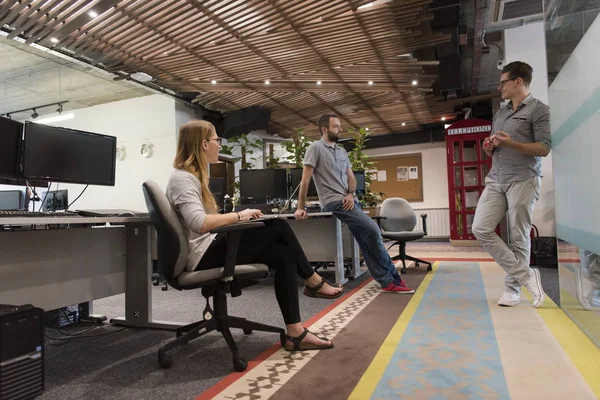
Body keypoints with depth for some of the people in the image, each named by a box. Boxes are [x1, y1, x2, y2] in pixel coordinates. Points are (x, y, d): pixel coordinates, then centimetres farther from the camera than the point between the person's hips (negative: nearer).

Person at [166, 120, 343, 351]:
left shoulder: (192, 176, 17)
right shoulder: (183, 178, -15)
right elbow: (200, 224, -30)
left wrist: (236, 217, 0)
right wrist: (239, 216, -19)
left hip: (210, 249, 10)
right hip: (204, 255, -10)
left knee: (284, 255, -5)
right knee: (278, 226, -15)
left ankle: (295, 333, -1)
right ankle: (314, 283, 5)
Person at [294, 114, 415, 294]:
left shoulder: (342, 151, 19)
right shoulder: (316, 148, -4)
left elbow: (351, 177, 18)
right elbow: (305, 179, -8)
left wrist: (351, 194, -4)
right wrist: (300, 207, -11)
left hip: (349, 201, 7)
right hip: (334, 202, -7)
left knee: (366, 242, 3)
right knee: (372, 230, -17)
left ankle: (387, 282, 8)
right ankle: (393, 278, -3)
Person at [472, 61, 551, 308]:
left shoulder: (538, 109, 0)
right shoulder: (499, 114, 21)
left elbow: (544, 148, -8)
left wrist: (511, 144, -20)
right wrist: (489, 148, 4)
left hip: (523, 181, -6)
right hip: (496, 181, 7)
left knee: (518, 237, -1)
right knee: (481, 229, -7)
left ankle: (512, 289, 11)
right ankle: (526, 275, 0)